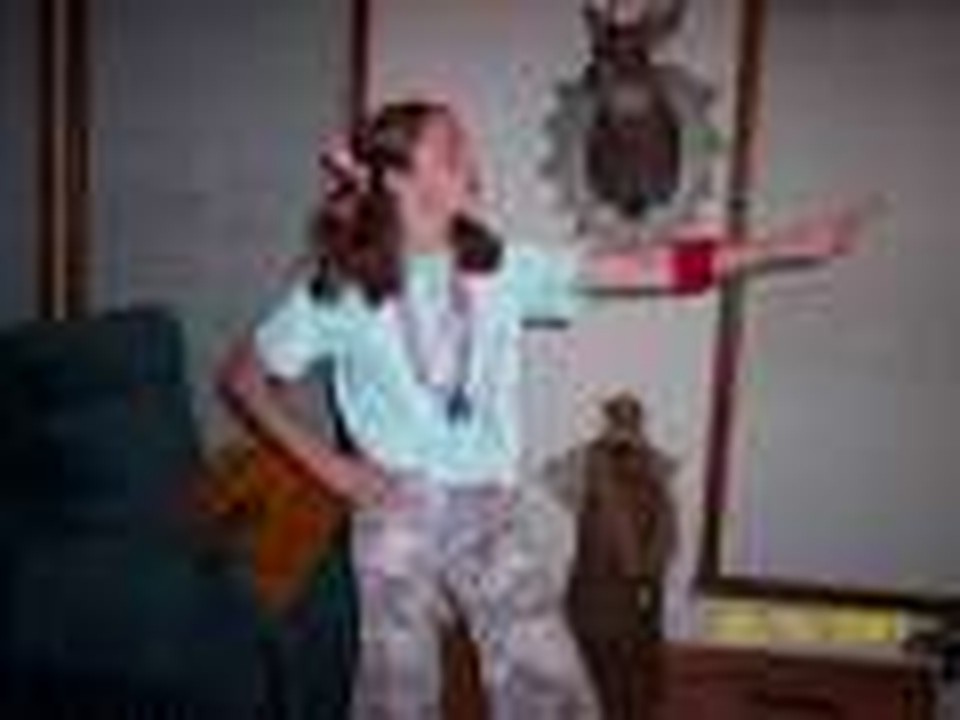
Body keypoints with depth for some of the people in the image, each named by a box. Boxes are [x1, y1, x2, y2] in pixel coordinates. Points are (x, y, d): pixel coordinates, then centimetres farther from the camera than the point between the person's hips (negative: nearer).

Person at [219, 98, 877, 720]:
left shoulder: (501, 268, -2)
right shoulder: (340, 288, -8)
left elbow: (642, 268, -7)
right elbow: (244, 378, 0)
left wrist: (788, 246, -11)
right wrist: (326, 463, -6)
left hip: (489, 517, 3)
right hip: (398, 516, -2)